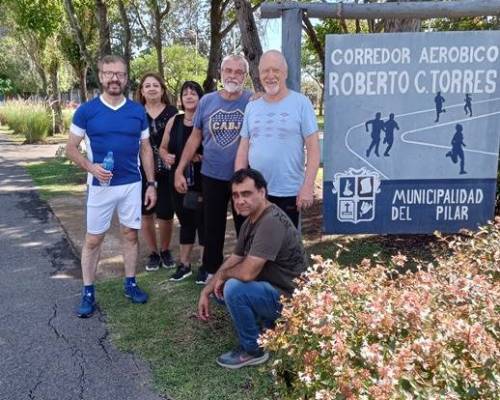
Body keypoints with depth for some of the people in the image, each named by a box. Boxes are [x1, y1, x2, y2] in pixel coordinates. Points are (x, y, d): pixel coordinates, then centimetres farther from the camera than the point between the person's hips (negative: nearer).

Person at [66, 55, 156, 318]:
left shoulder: (138, 111, 1)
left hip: (132, 184, 2)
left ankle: (130, 284, 25)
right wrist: (91, 167, -18)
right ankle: (88, 292, 17)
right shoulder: (86, 111, -5)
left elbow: (145, 149, 7)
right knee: (93, 239, 5)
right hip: (100, 185, -2)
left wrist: (151, 184, 3)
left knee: (130, 234, 11)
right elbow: (71, 149, -1)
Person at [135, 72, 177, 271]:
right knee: (145, 214, 8)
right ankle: (153, 253, 26)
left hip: (166, 172, -1)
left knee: (165, 214, 2)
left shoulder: (172, 112, 2)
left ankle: (165, 250, 27)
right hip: (142, 172, 1)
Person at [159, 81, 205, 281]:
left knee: (203, 221, 1)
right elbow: (163, 148, 16)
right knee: (185, 221, 15)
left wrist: (202, 157, -22)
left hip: (202, 182, -4)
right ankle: (184, 264, 26)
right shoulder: (174, 121, 8)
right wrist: (167, 157, -5)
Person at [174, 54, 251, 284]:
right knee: (212, 227, 16)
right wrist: (179, 171, 4)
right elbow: (195, 138, 6)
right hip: (212, 177, 3)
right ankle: (210, 269, 34)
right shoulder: (207, 101, 0)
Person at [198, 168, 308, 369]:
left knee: (234, 288, -28)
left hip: (289, 297, -10)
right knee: (220, 287, 14)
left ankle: (252, 350, -6)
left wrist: (223, 274, -11)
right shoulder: (251, 220, 4)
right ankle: (272, 323, 17)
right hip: (271, 287, 10)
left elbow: (247, 272, -33)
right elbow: (233, 261, 12)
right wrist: (206, 292, 5)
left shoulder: (271, 222, -28)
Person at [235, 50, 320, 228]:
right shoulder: (251, 107, 9)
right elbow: (243, 150, 11)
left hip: (288, 193, -4)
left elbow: (313, 149, -7)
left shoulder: (301, 103, -4)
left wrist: (308, 186, -14)